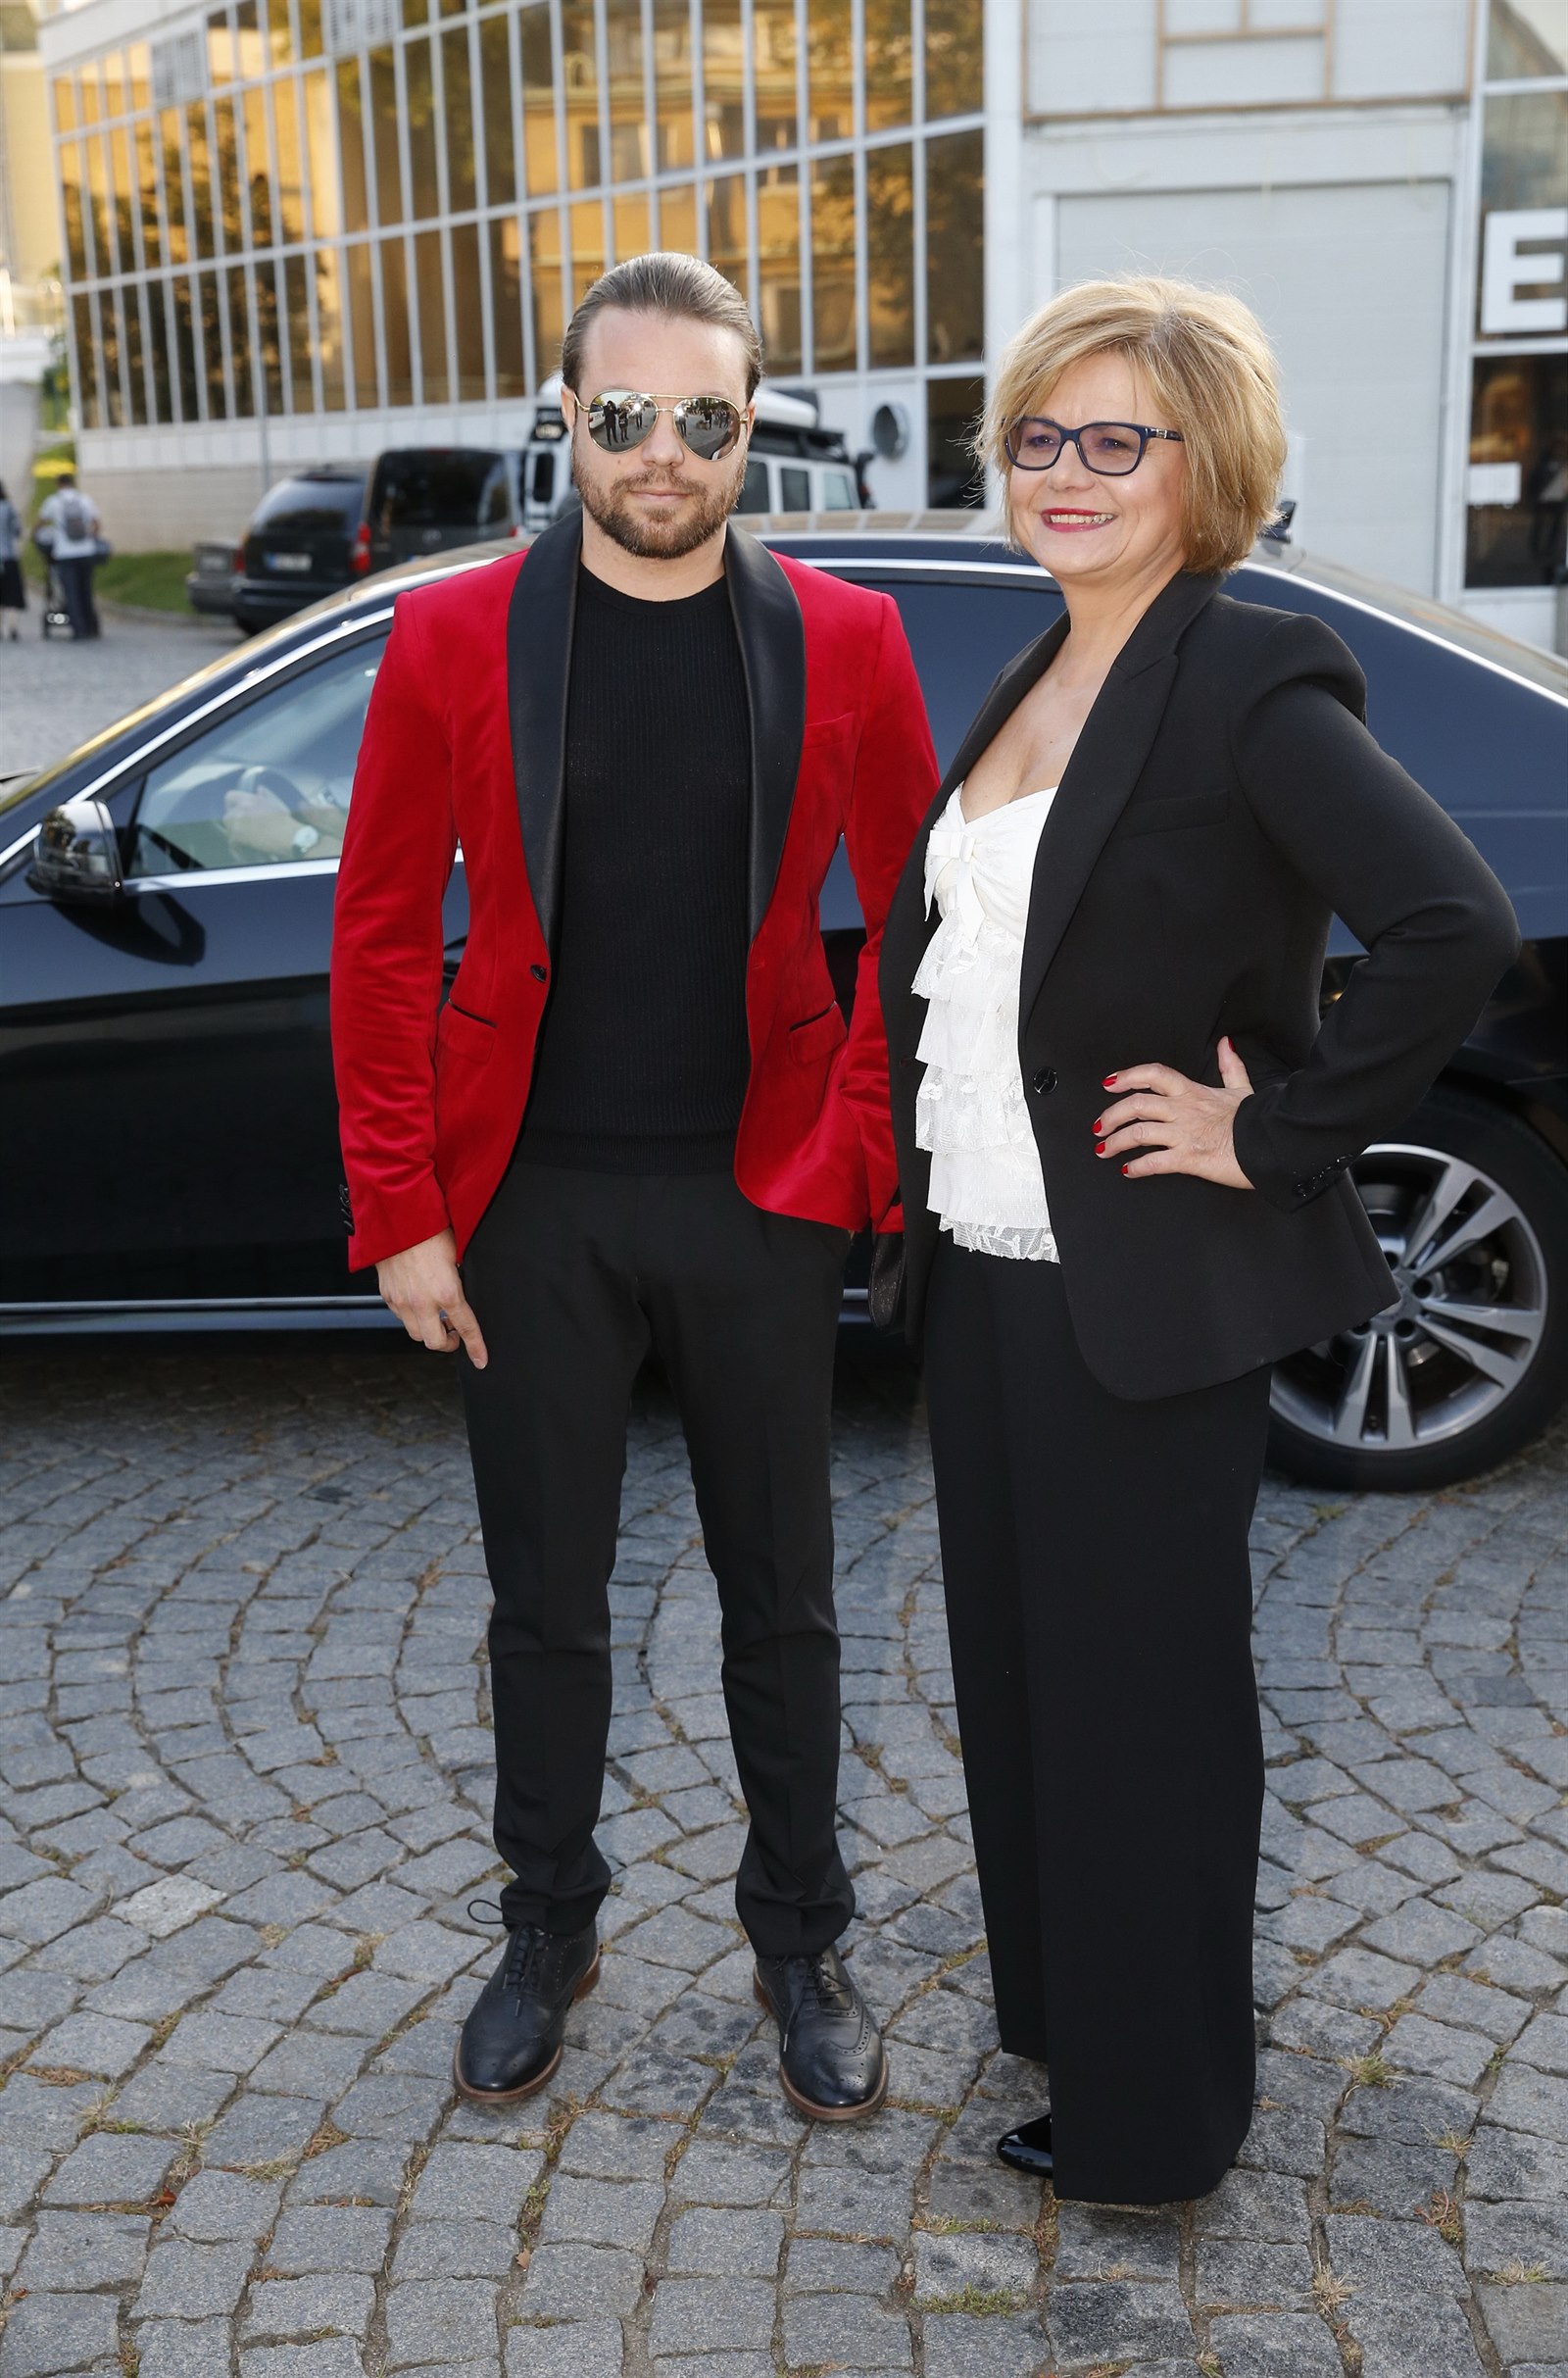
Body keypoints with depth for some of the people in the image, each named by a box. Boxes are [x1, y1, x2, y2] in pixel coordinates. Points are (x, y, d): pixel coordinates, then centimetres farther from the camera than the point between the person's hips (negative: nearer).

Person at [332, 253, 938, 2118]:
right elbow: (381, 936, -1)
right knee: (545, 1604, 13)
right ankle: (548, 1934, 36)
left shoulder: (844, 644, -2)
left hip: (760, 1202, 0)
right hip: (534, 1208, 0)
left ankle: (799, 1944, 34)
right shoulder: (451, 642, -3)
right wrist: (401, 1212, -4)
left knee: (782, 1600, 13)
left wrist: (868, 1145, -3)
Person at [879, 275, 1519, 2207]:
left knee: (1139, 1694, 7)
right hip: (985, 1279, 8)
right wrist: (922, 1211, 11)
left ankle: (1148, 2116, 27)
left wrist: (1276, 1134, -19)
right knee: (1017, 1669, 19)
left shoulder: (1250, 686, -14)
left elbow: (1457, 927, -27)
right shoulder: (1030, 684, 11)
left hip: (1145, 1299, -8)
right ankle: (1051, 2000, 42)